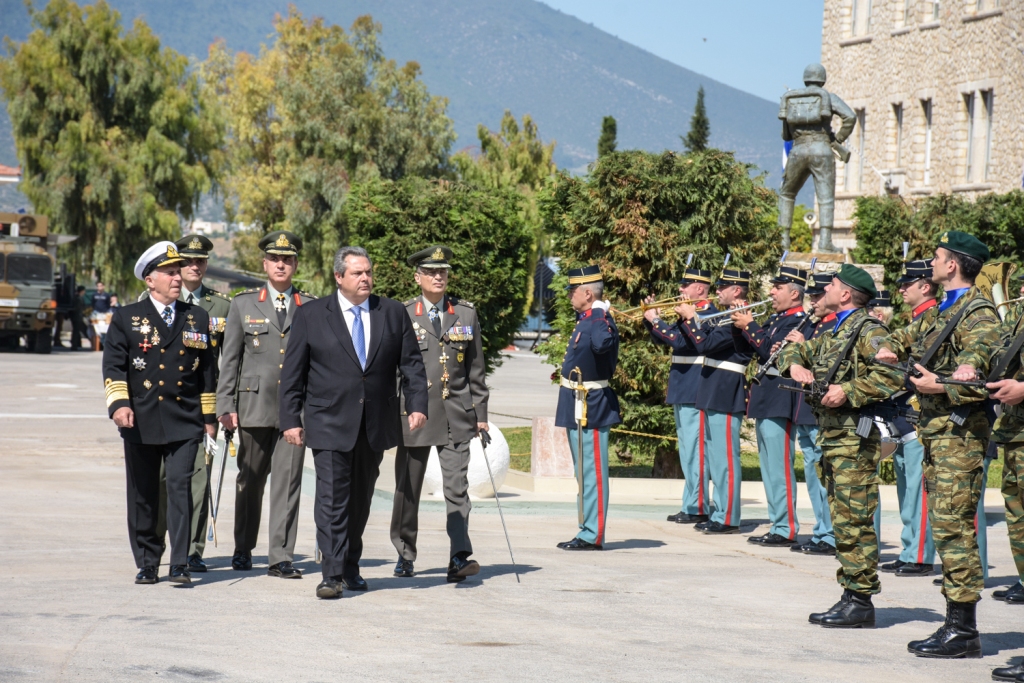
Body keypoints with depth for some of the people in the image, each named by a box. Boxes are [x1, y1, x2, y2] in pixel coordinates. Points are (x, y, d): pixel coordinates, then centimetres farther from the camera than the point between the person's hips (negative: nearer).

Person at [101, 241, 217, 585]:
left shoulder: (197, 318, 12)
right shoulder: (126, 318, 6)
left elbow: (206, 370, 16)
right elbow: (113, 365, -2)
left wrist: (208, 416, 15)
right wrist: (119, 403, -16)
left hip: (184, 421, 0)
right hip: (141, 422, 0)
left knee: (181, 487, -11)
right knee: (143, 495, 5)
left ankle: (180, 565, -10)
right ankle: (147, 565, 15)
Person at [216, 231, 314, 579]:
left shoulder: (311, 308, 9)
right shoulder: (243, 305, 8)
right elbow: (229, 359, 6)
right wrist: (226, 405, -1)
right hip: (255, 406, 0)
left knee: (288, 481, -4)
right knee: (250, 480, 9)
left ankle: (281, 557, -3)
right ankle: (243, 549, 24)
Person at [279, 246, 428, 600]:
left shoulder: (394, 313, 7)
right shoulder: (311, 315, 1)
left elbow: (412, 364, 8)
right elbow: (292, 373, 2)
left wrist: (417, 405, -6)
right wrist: (291, 419, -3)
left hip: (376, 425, 3)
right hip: (330, 424, -3)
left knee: (361, 500, 11)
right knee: (332, 500, -8)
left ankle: (351, 567, 24)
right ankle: (332, 575, -7)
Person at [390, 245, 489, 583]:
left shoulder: (466, 314, 8)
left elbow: (476, 368, 11)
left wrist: (480, 413, 8)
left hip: (456, 415, 1)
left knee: (457, 487, -9)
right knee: (408, 488, 8)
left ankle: (459, 558, -14)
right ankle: (405, 555, 23)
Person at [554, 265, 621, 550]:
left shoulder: (600, 321, -18)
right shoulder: (585, 320, 11)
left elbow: (602, 344, -40)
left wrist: (599, 313, -28)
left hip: (590, 408, -10)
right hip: (578, 408, 10)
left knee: (592, 472, -5)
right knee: (584, 473, 15)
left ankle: (593, 535, -2)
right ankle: (588, 531, 21)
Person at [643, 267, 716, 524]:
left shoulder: (708, 313, -13)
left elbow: (680, 341, -25)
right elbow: (662, 339, 19)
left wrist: (655, 320, -17)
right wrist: (652, 317, 4)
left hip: (695, 391, -10)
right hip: (682, 390, 10)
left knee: (695, 449, -8)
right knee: (688, 450, 12)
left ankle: (698, 508, -6)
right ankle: (690, 505, 16)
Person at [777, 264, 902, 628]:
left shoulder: (868, 329, -9)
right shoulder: (833, 333, 19)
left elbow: (892, 372, -22)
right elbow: (794, 349, 29)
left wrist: (848, 391, -22)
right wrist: (795, 364, 6)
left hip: (855, 438, -10)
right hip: (831, 436, 10)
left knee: (855, 522, -9)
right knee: (842, 521, 10)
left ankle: (861, 602, -8)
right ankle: (850, 596, 15)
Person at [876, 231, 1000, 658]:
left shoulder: (979, 314, -12)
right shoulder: (941, 313, 17)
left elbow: (978, 381, -22)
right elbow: (902, 340, 35)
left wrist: (940, 386, -31)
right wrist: (888, 350, 15)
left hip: (959, 433, -10)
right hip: (935, 430, 10)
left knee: (953, 528, -11)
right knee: (945, 527, 10)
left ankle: (964, 631, -10)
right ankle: (955, 624, 15)